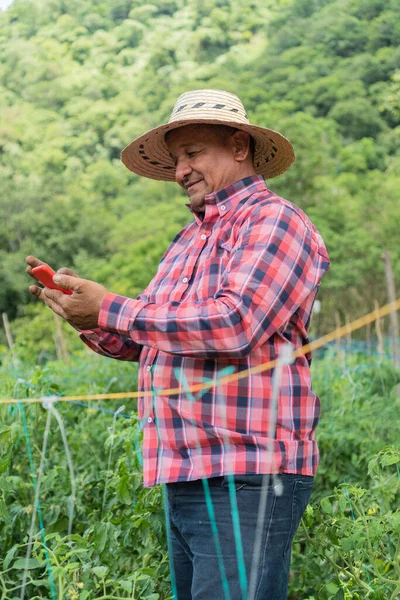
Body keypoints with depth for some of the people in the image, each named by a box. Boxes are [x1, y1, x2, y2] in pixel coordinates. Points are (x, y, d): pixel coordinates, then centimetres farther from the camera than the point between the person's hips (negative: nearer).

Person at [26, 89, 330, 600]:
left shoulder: (273, 221, -5)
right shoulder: (190, 240, 22)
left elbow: (235, 324, -20)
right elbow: (147, 344, 24)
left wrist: (110, 310, -16)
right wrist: (83, 313, 6)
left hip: (246, 480, -8)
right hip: (185, 478, 9)